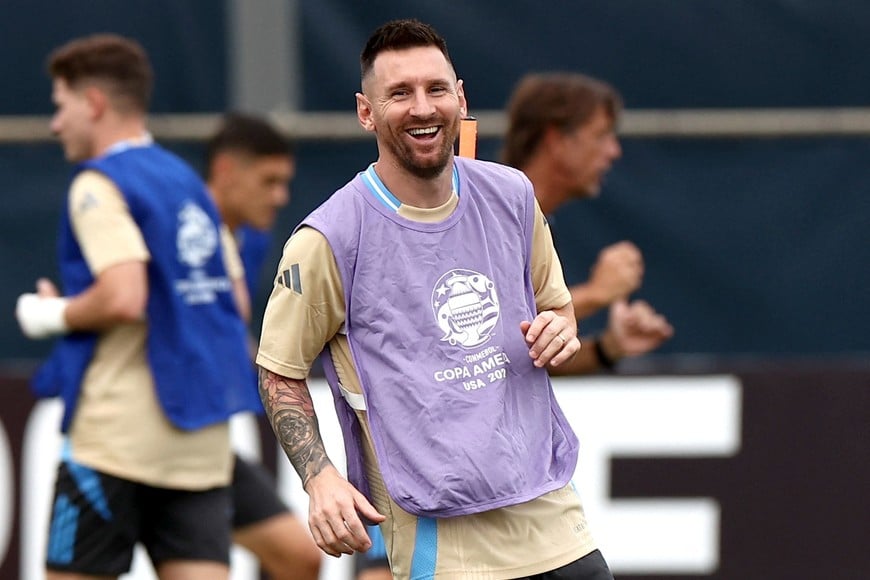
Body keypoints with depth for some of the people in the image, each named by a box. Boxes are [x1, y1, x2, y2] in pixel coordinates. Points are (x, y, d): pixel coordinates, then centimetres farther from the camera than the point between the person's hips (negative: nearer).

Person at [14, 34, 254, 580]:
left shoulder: (100, 185, -9)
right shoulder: (188, 182, 16)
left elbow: (124, 298, -22)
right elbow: (236, 300, 18)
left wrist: (50, 315, -6)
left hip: (121, 428, -7)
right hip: (202, 438, 7)